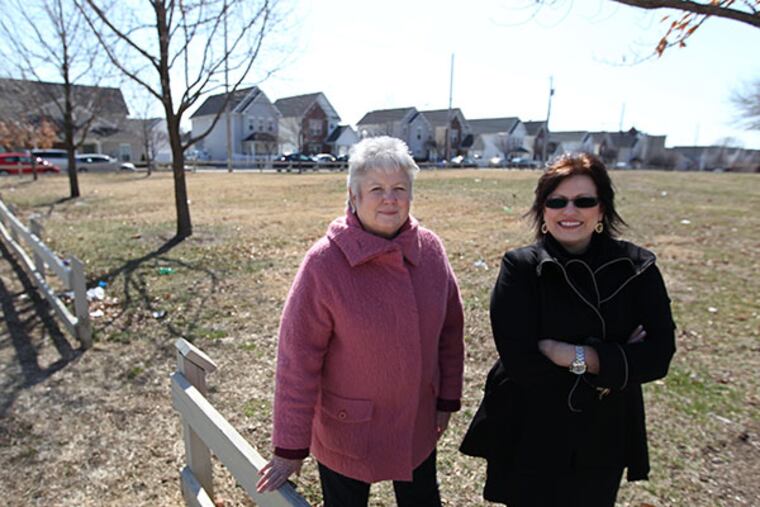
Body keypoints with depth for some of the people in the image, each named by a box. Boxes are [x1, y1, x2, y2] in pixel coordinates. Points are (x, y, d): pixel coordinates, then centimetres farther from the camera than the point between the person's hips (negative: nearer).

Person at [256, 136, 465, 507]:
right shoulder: (324, 263, -23)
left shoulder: (430, 249, -10)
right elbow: (298, 359, -19)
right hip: (345, 431, -4)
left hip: (418, 424, 4)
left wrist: (447, 399, 5)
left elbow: (450, 329, 1)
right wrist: (290, 449, -13)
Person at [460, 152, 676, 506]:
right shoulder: (520, 268, -15)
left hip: (603, 442, 3)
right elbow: (520, 362, -22)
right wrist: (615, 359, -19)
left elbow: (658, 355, -13)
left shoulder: (637, 268, -6)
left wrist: (574, 356, -23)